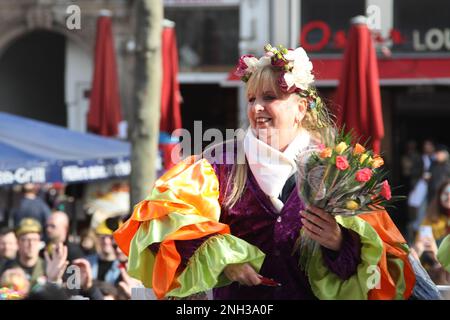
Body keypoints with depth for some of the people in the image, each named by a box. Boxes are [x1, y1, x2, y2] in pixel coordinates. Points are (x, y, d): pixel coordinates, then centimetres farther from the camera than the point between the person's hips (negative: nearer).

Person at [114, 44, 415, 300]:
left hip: (309, 292, 1)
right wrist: (221, 256, -16)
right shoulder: (224, 160, 3)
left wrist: (341, 244, -19)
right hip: (237, 298, -1)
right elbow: (170, 211, -7)